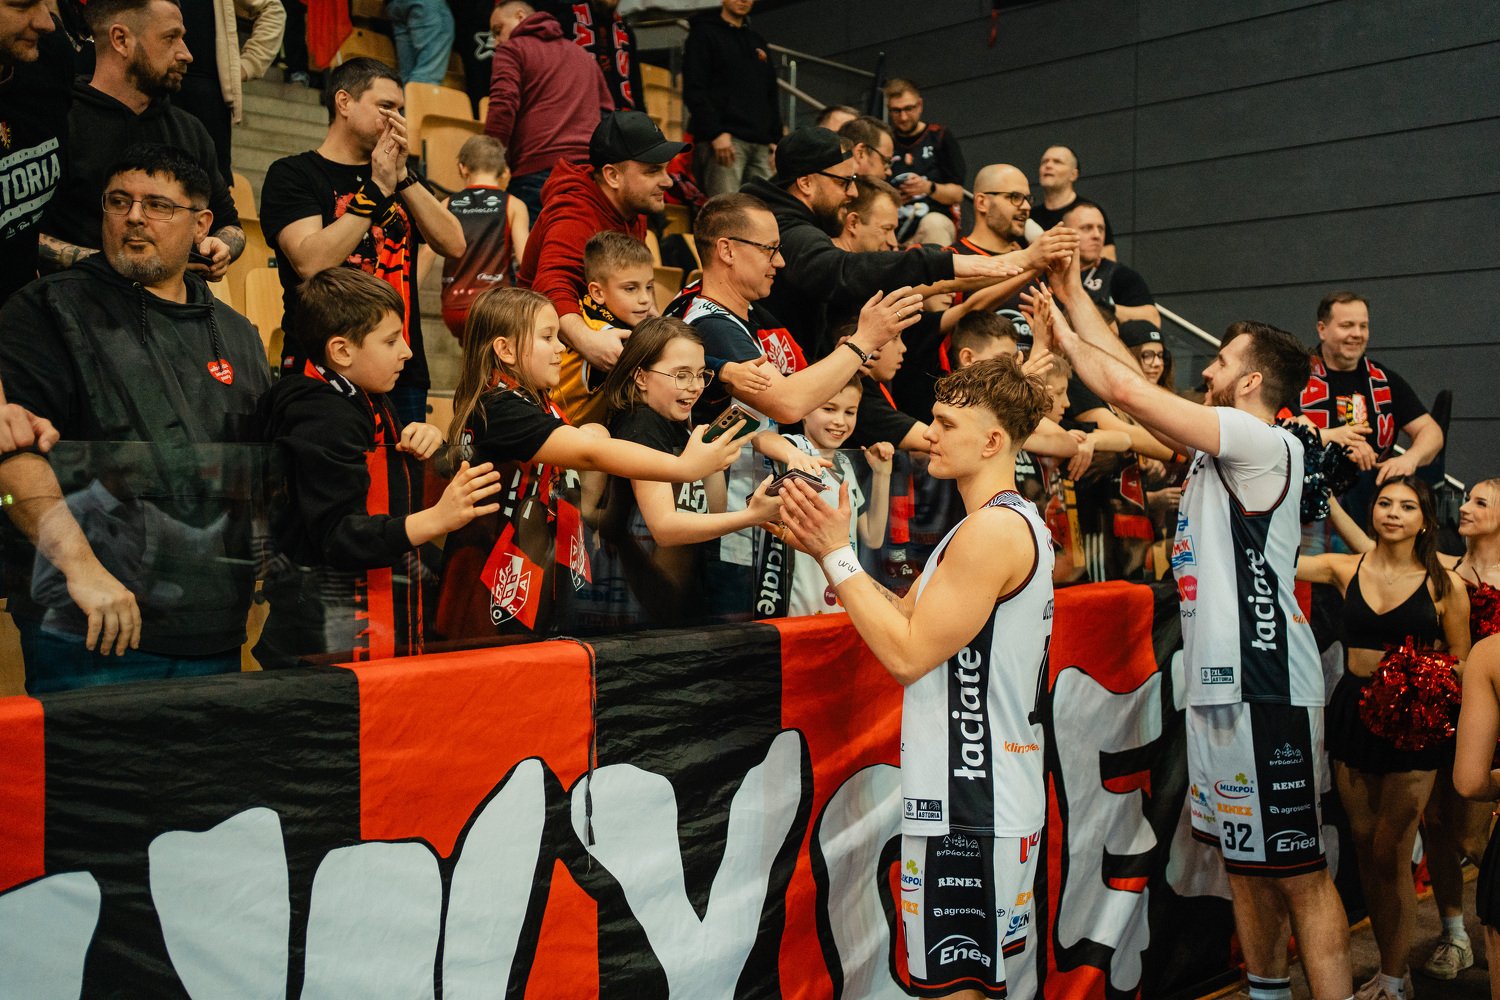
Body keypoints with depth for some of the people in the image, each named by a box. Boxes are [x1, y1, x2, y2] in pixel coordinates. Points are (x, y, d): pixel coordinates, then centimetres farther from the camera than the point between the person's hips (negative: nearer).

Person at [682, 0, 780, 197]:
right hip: (724, 139, -6)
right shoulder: (704, 33, 5)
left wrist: (775, 139, 14)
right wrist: (715, 133, -17)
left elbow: (772, 97, 27)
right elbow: (694, 91, -7)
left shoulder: (758, 43, 26)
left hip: (760, 144, 7)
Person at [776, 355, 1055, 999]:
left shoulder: (996, 529, -19)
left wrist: (839, 553, -13)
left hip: (968, 806, -10)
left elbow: (908, 654, -20)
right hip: (988, 796, 10)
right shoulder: (1012, 524, 15)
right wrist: (825, 550, 2)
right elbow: (908, 613, 13)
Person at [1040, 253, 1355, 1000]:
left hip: (1265, 688, -10)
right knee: (1245, 861, 18)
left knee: (1298, 872, -4)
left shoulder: (1265, 441, -12)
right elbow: (1136, 387, 17)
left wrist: (1065, 335, -3)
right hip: (1222, 682, 10)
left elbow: (1129, 390, -17)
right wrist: (1074, 298, 19)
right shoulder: (1219, 446, 15)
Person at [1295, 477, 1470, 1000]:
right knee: (1365, 845, 11)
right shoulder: (1345, 569, 2)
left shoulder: (1444, 585, -3)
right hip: (1354, 711, 3)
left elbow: (1462, 664, 5)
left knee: (1391, 853, -2)